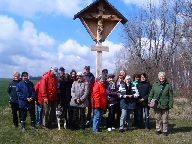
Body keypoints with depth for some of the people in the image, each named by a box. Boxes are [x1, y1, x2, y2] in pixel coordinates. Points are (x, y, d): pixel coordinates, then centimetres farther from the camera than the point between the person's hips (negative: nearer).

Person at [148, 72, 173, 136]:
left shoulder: (168, 85, 0)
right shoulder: (155, 84, 5)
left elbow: (170, 96, 1)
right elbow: (151, 94, 9)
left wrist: (170, 104, -4)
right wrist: (149, 101, 2)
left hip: (165, 106, -1)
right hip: (156, 105, 2)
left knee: (165, 119, 6)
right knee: (158, 119, 10)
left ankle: (165, 130, 19)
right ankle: (158, 129, 23)